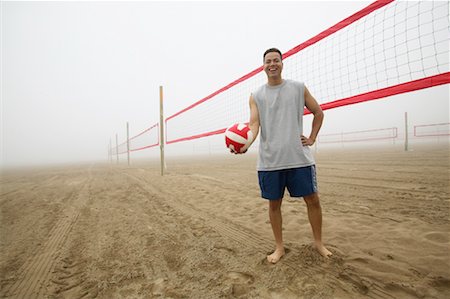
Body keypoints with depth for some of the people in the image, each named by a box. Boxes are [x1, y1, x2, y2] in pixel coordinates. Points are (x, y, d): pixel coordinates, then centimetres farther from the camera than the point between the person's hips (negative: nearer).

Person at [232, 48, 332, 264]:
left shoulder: (299, 88, 8)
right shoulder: (256, 96, 6)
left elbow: (318, 112, 17)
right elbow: (254, 124, -6)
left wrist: (312, 139, 8)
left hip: (299, 157, 1)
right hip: (269, 160, 0)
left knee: (313, 200, 6)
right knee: (274, 204, 8)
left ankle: (318, 243, 30)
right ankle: (279, 247, 27)